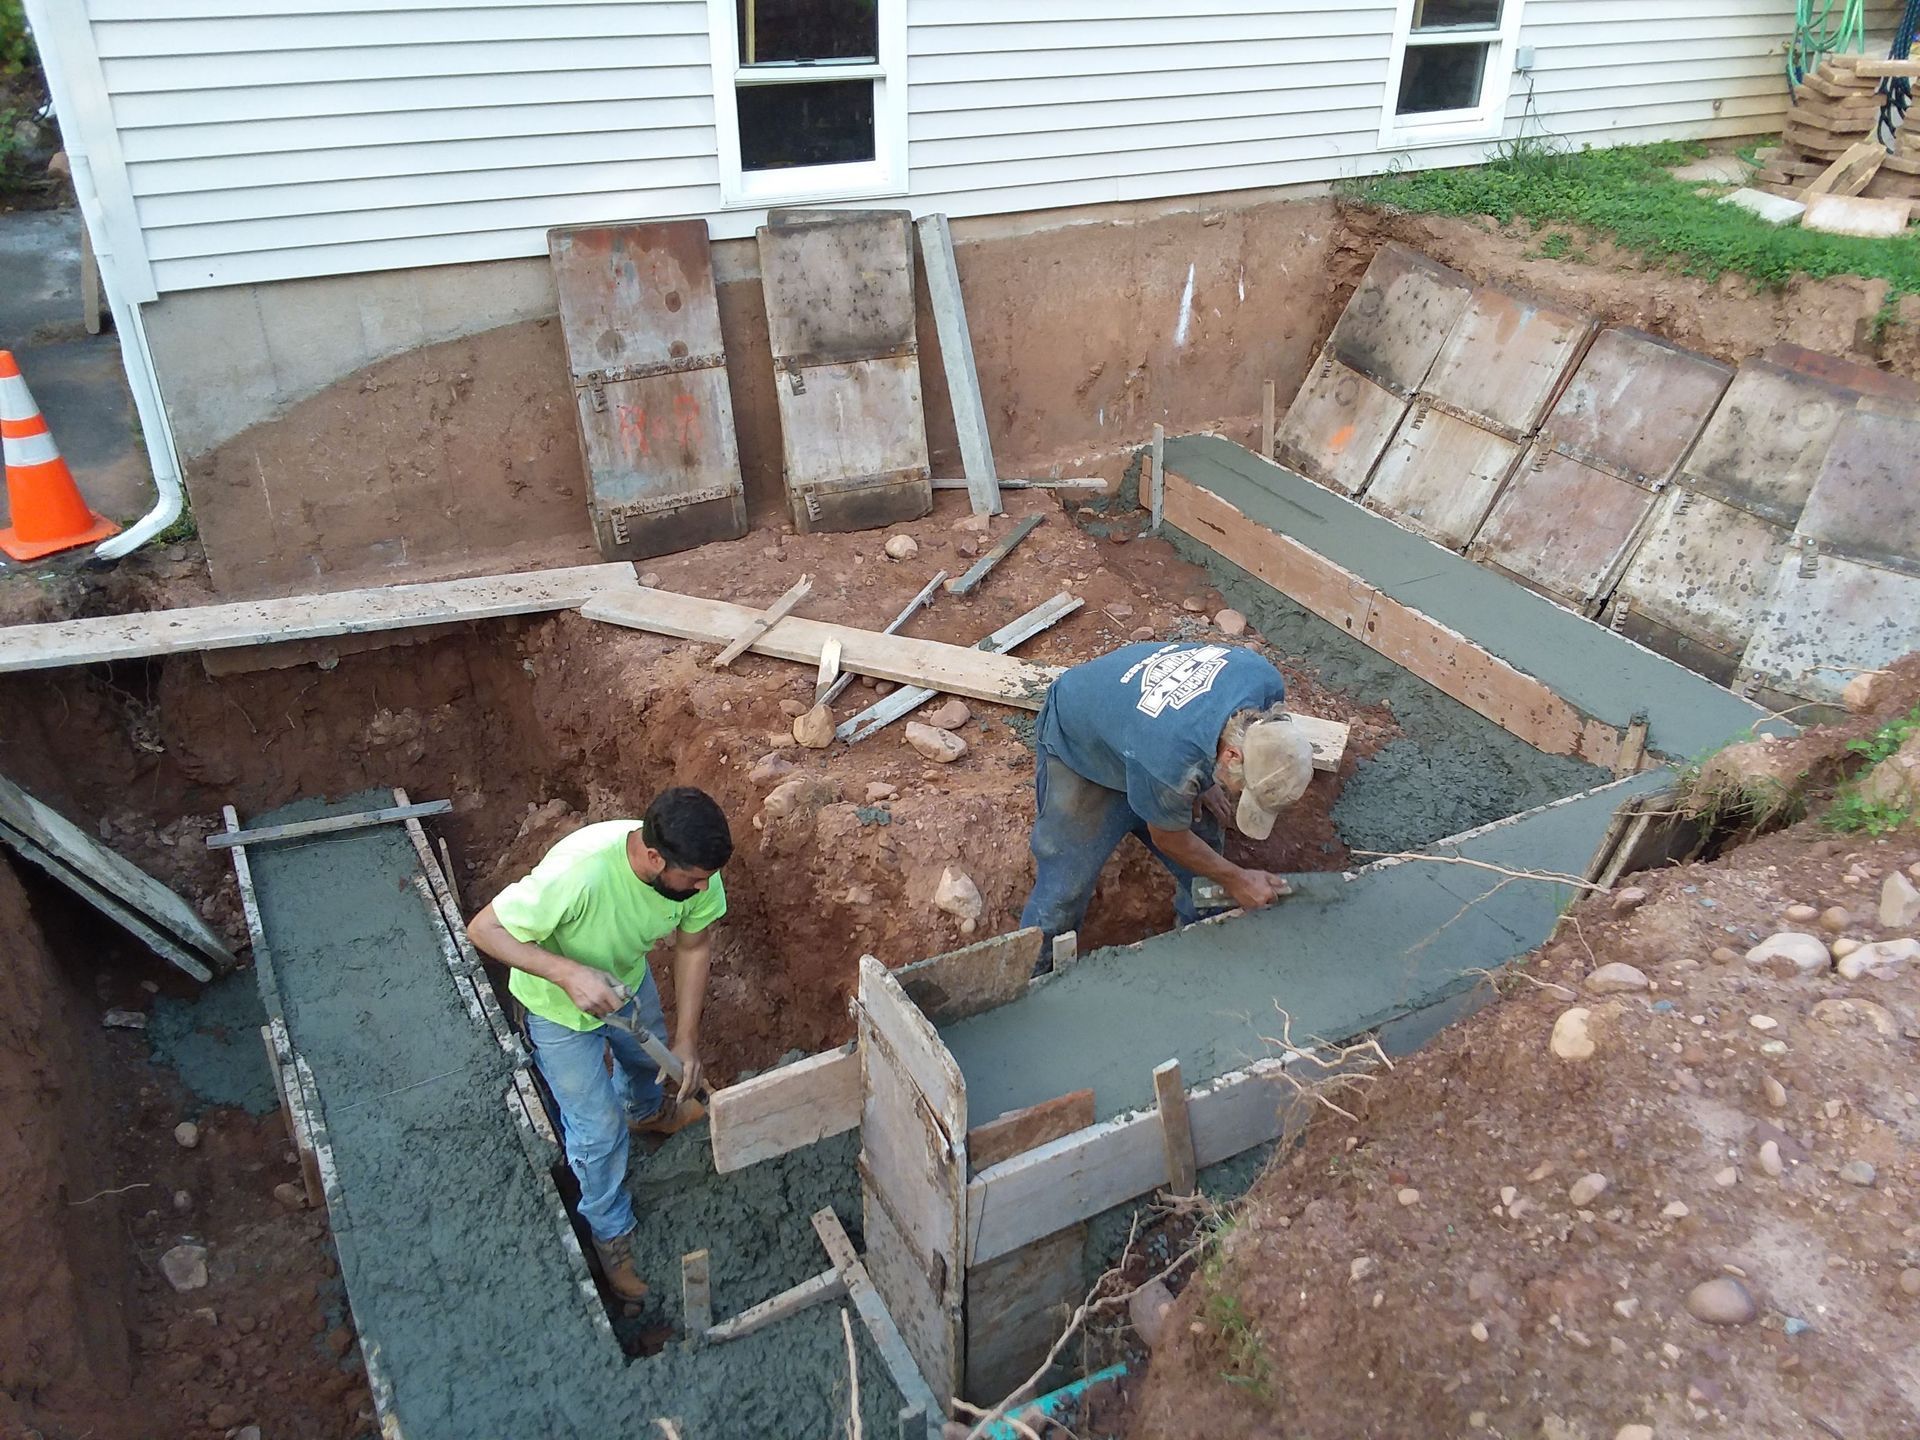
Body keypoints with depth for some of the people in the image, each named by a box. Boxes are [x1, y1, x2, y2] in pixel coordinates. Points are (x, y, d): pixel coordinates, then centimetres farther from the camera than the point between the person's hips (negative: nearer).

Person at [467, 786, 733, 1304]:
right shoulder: (578, 873, -47)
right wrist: (568, 974, -46)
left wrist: (687, 1040, -11)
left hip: (627, 979, 5)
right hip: (559, 1007, -5)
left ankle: (646, 1111, 68)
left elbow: (693, 946, -11)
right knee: (598, 1131, 8)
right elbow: (483, 929, -34)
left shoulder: (696, 868, -29)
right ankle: (611, 1231, 37)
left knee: (648, 1056, 32)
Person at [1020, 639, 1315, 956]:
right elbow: (1169, 839, -22)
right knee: (1065, 887, -6)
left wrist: (1206, 780, -2)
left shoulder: (1268, 681, -30)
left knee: (1204, 853, 8)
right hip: (1078, 743, -6)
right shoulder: (1169, 764, -46)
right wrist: (1236, 880, -8)